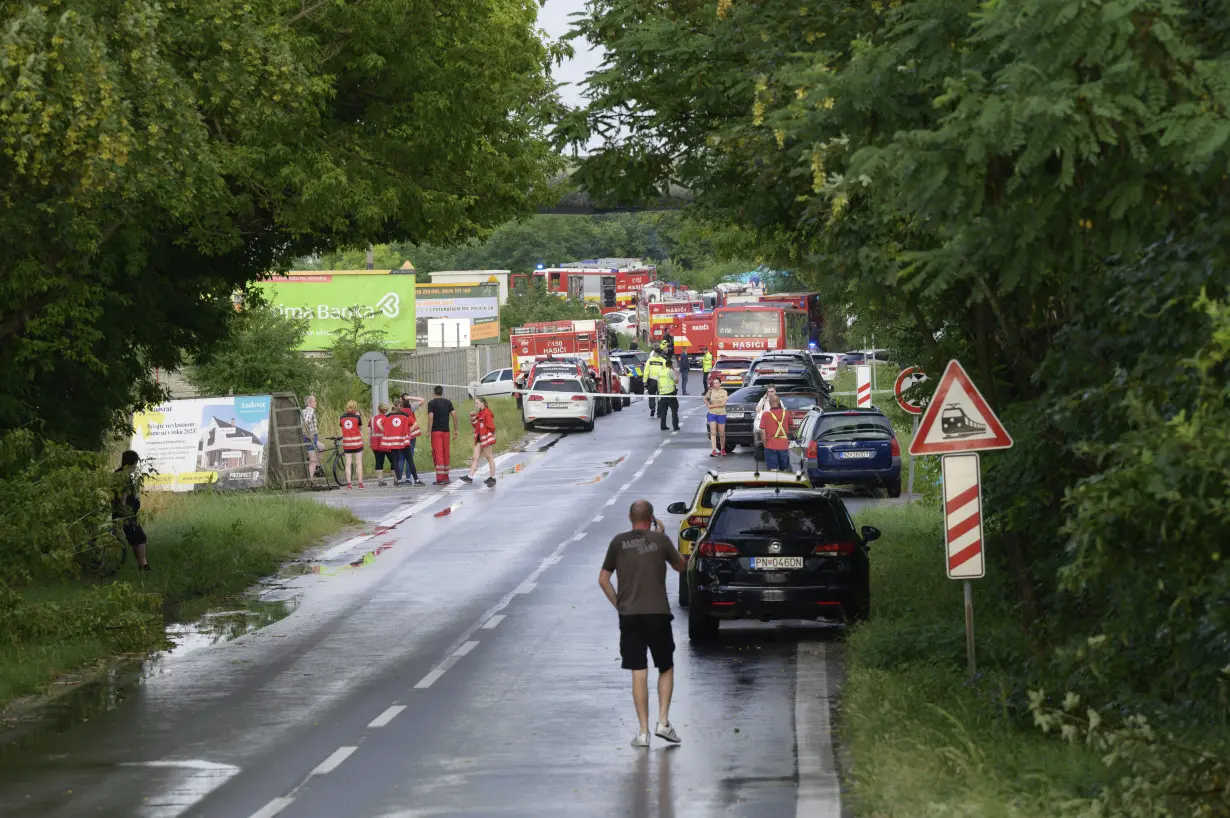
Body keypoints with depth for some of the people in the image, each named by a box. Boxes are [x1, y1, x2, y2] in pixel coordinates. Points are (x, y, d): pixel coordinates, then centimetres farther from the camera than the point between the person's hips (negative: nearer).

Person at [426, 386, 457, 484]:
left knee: (438, 454, -6)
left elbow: (430, 417, -12)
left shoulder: (431, 403, -2)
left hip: (436, 431, -4)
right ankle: (446, 477, 17)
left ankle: (440, 478, -14)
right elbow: (454, 415, 3)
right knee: (446, 454, 12)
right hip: (446, 431, 4)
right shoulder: (448, 402, 9)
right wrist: (455, 430, 8)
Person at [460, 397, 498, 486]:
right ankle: (470, 476, -1)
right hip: (479, 439, 9)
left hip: (486, 438, -9)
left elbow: (491, 426, -17)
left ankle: (493, 478, 11)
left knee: (489, 457, 2)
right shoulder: (479, 413, 12)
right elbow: (475, 425, 15)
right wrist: (472, 417, 1)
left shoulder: (487, 413, -16)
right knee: (475, 457, 3)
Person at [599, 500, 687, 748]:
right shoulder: (660, 540, -2)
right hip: (658, 614, -1)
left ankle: (643, 731, 2)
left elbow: (603, 579, 4)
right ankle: (663, 721, 2)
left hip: (629, 616, 1)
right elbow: (681, 566, 13)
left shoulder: (619, 542, 2)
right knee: (666, 669, 14)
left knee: (638, 673, 4)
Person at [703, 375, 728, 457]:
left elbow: (723, 403, -11)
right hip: (712, 414, 1)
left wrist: (712, 406, -11)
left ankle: (722, 450, 24)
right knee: (713, 433, -6)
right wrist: (707, 405, 0)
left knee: (722, 434, 7)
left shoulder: (724, 392, -3)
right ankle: (714, 450, -9)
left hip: (721, 414, -1)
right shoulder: (711, 391, 1)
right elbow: (705, 399, 17)